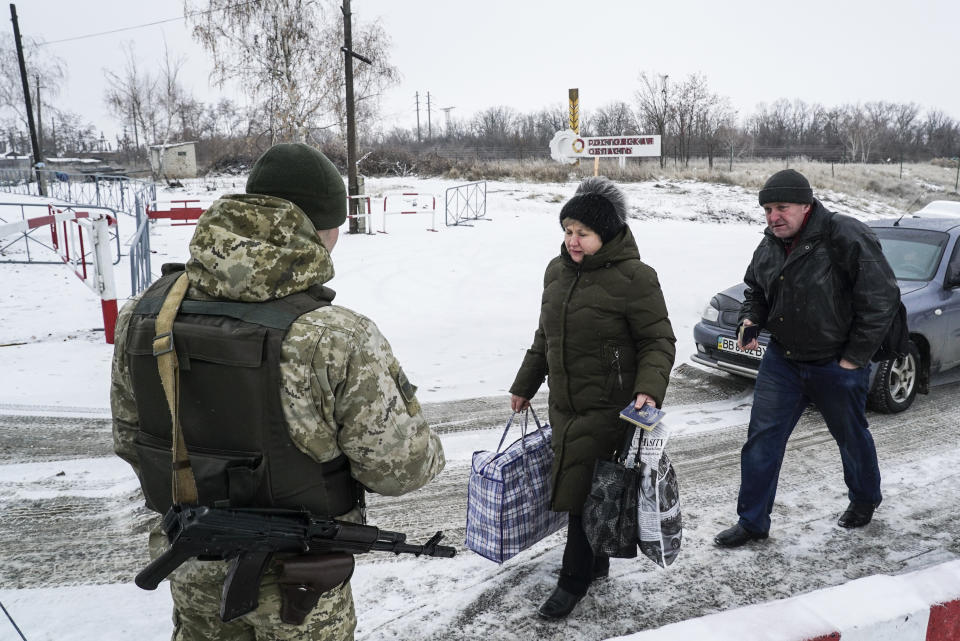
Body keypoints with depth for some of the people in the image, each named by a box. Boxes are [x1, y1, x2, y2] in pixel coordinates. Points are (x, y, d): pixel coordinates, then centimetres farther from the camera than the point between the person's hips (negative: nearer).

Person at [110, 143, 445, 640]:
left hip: (193, 564, 4)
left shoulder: (143, 312, -13)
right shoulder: (339, 340, -31)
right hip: (296, 580, -4)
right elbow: (397, 468, -22)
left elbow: (128, 437, 1)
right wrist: (427, 450, 1)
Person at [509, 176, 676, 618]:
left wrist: (649, 390, -26)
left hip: (608, 408, -6)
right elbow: (545, 337, 16)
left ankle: (574, 581, 18)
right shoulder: (557, 271, 6)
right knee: (577, 487, 15)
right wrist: (525, 386, 22)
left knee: (583, 490, -1)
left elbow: (659, 342, -10)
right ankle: (596, 563, 36)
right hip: (563, 404, 7)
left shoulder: (633, 278, -14)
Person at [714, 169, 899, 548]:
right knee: (762, 439, 4)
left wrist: (854, 357, -16)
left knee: (851, 437, 18)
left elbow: (882, 299, -18)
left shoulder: (846, 238, -21)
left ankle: (865, 500, 47)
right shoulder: (770, 245, 0)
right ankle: (752, 523, 16)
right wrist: (750, 319, -3)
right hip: (781, 360, 5)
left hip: (837, 365, -5)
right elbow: (756, 289, 18)